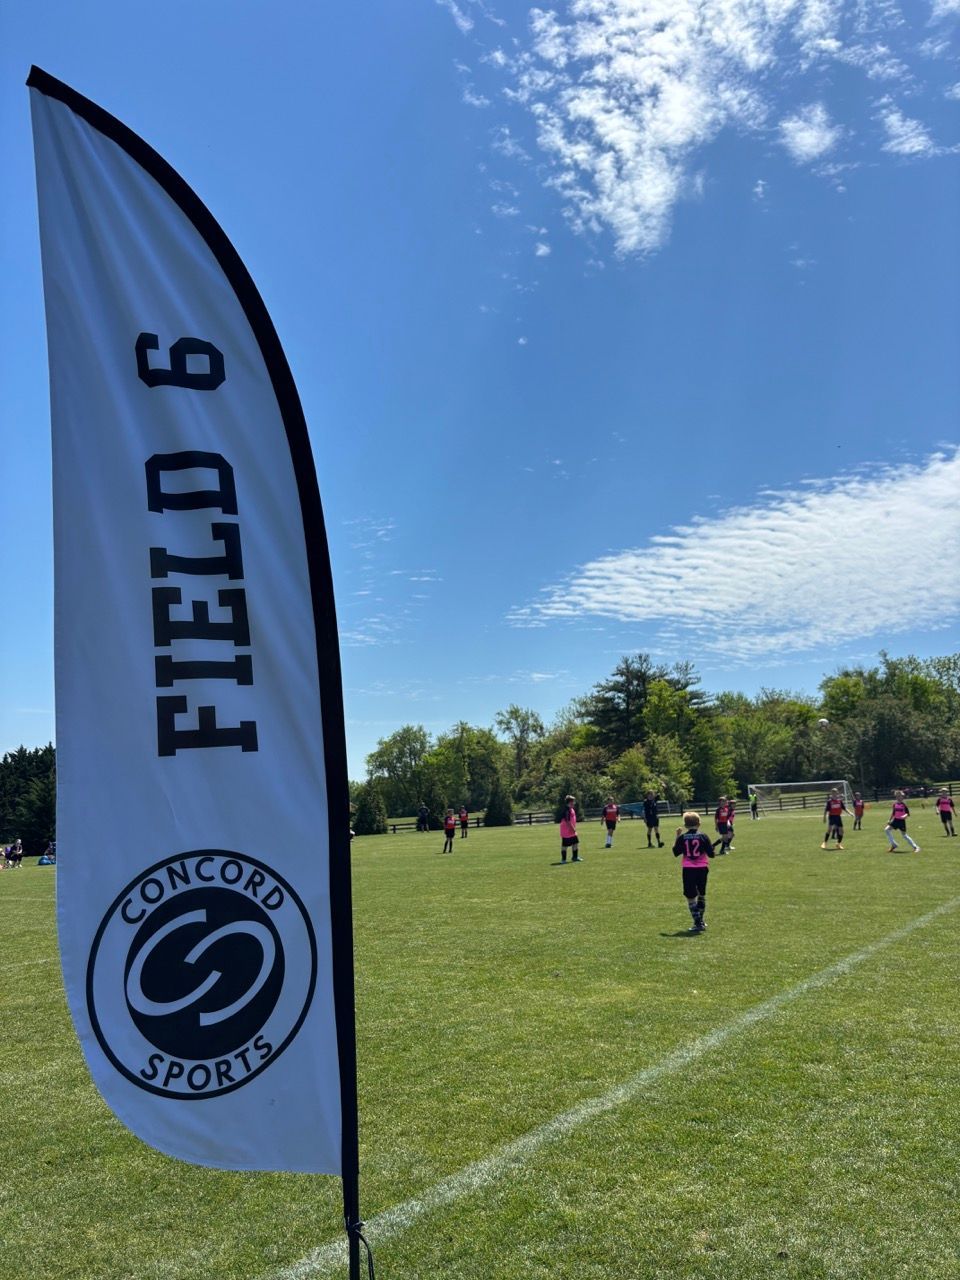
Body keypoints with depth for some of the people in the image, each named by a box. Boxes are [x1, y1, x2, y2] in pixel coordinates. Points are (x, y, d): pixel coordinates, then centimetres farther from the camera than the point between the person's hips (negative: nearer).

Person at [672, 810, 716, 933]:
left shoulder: (682, 838, -4)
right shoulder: (703, 836, -3)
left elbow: (676, 853, 5)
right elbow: (711, 854, -3)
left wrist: (677, 837, 10)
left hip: (688, 869, -2)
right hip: (702, 868, 2)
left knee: (691, 896, 1)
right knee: (701, 894, 21)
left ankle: (698, 923, -7)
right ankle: (700, 920, 31)